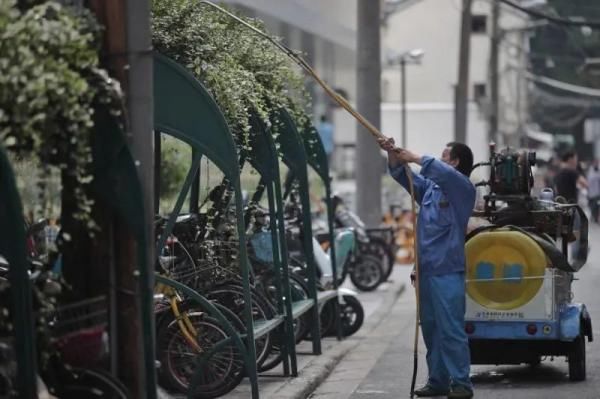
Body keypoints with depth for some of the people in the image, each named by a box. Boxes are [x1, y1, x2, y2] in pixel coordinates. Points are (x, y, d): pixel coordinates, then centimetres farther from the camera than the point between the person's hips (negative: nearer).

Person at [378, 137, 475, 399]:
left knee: (451, 329, -9)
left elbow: (446, 174, -24)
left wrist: (416, 158, -18)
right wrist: (393, 156, -1)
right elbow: (404, 177, 17)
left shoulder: (463, 188, -6)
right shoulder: (430, 187, 15)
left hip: (448, 271, -8)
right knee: (431, 328, 11)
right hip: (426, 270, 8)